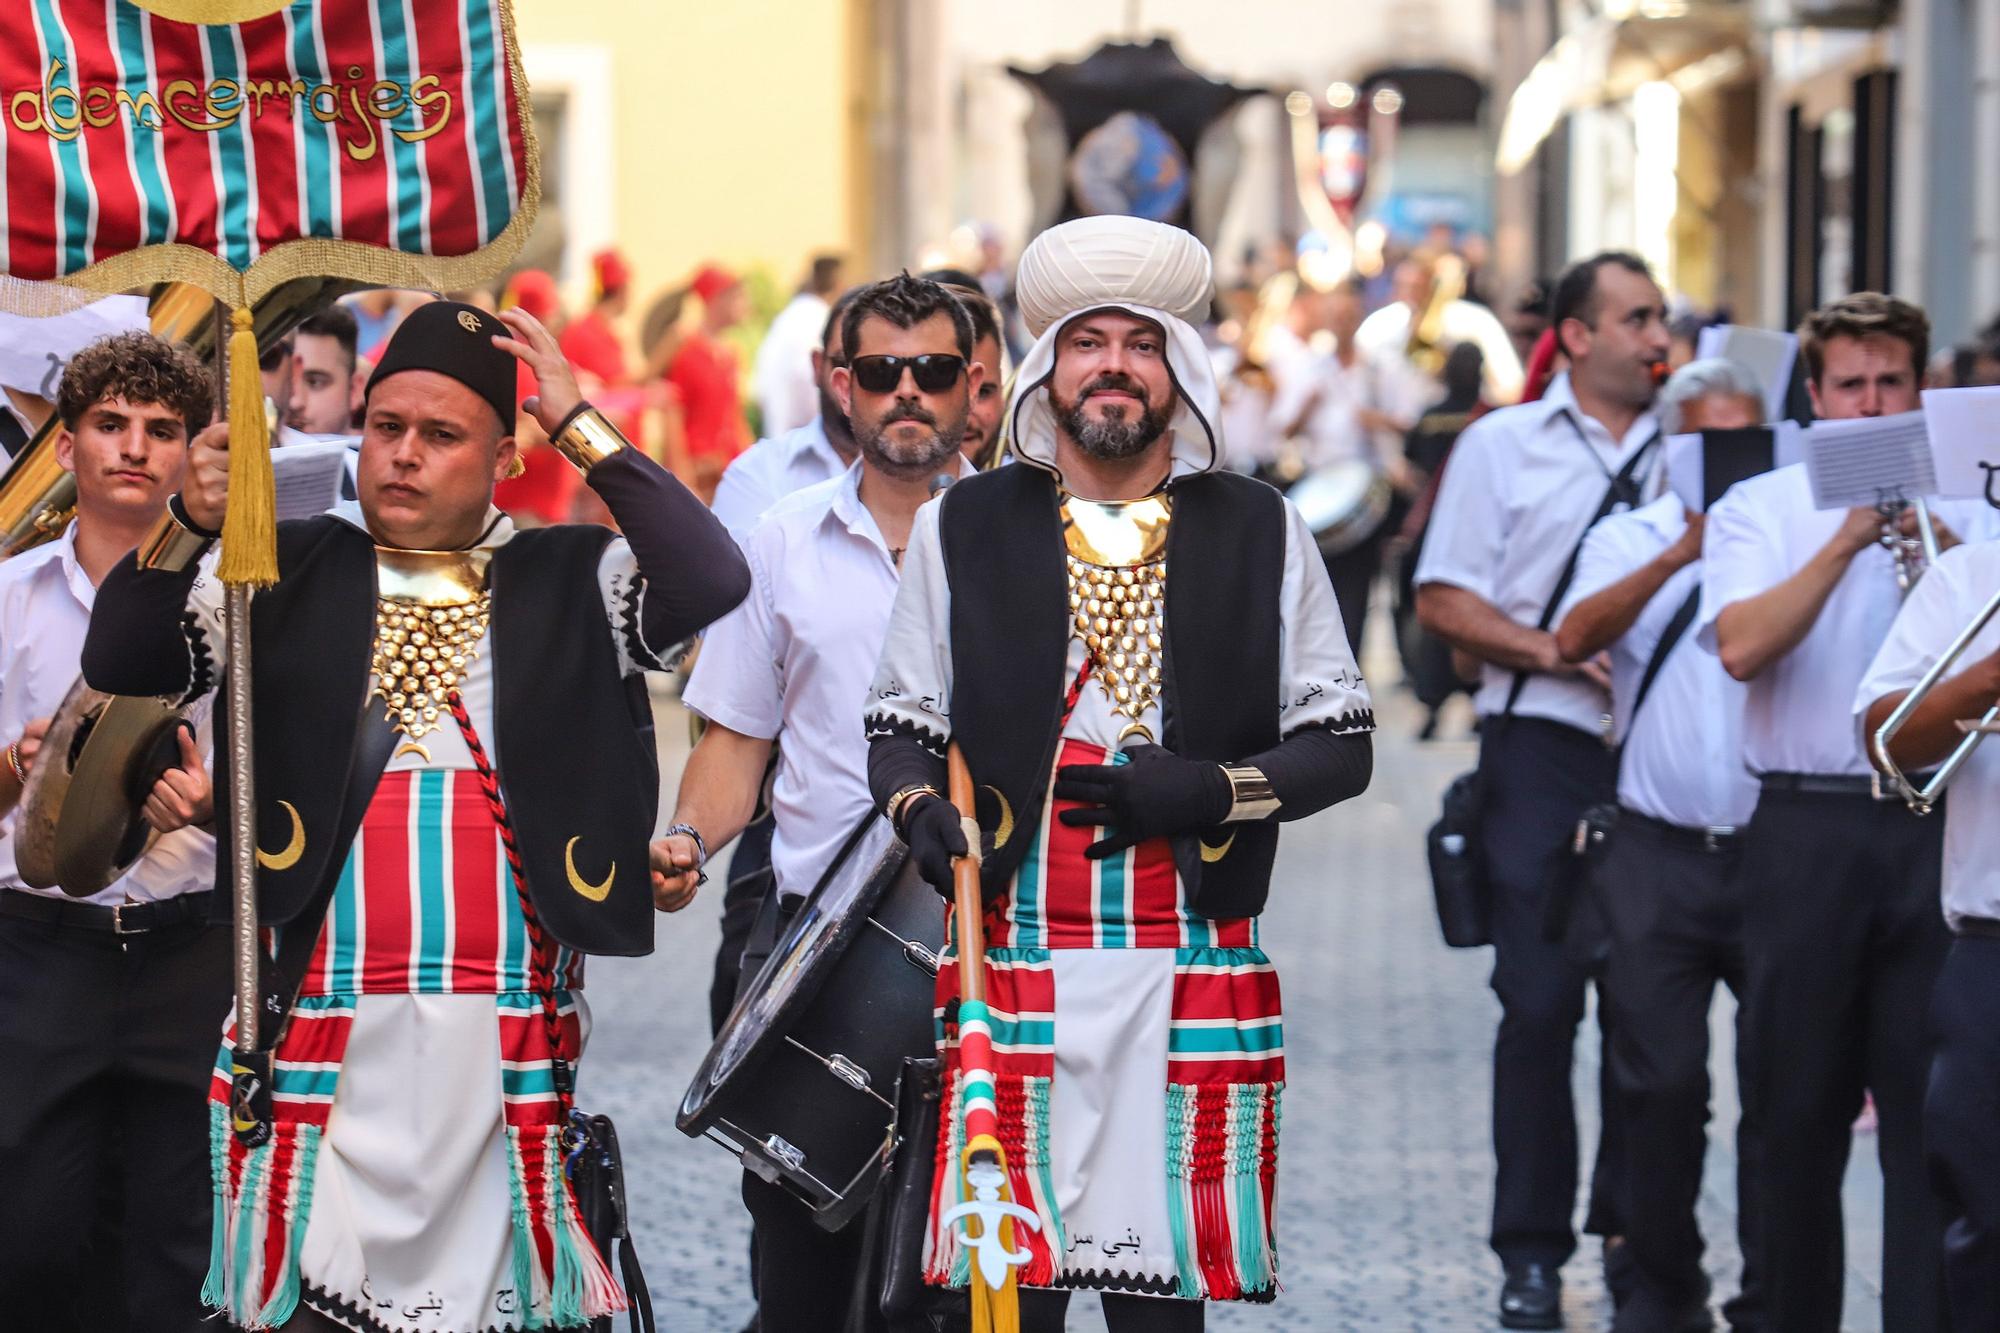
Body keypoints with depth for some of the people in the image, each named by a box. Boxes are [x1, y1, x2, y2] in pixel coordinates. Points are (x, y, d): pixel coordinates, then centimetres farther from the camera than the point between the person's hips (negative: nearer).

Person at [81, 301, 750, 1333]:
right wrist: (187, 526, -16)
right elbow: (123, 661, 1)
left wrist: (577, 426, -7)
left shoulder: (567, 582, 9)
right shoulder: (289, 576, 10)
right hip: (322, 1027, 0)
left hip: (508, 1033, 0)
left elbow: (711, 580, -8)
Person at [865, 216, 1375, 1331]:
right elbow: (902, 725, 14)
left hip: (1198, 973, 0)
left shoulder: (1262, 532, 10)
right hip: (1013, 963, 0)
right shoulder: (961, 529, 10)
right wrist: (917, 804, -8)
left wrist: (1214, 792, -9)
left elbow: (1342, 742, 9)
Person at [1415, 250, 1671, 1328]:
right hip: (1544, 749, -2)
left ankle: (1634, 1232, 16)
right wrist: (1557, 655, -11)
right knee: (1540, 1003, -3)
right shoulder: (1504, 446, 6)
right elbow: (1443, 601, 2)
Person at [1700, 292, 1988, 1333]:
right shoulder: (1760, 508, 6)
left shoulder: (1961, 512, 10)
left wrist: (1935, 547, -15)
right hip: (1809, 826, -1)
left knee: (1929, 1104, -1)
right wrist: (1846, 541, -14)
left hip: (1937, 824, 1)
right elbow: (1741, 646, -11)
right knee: (1800, 1100, 6)